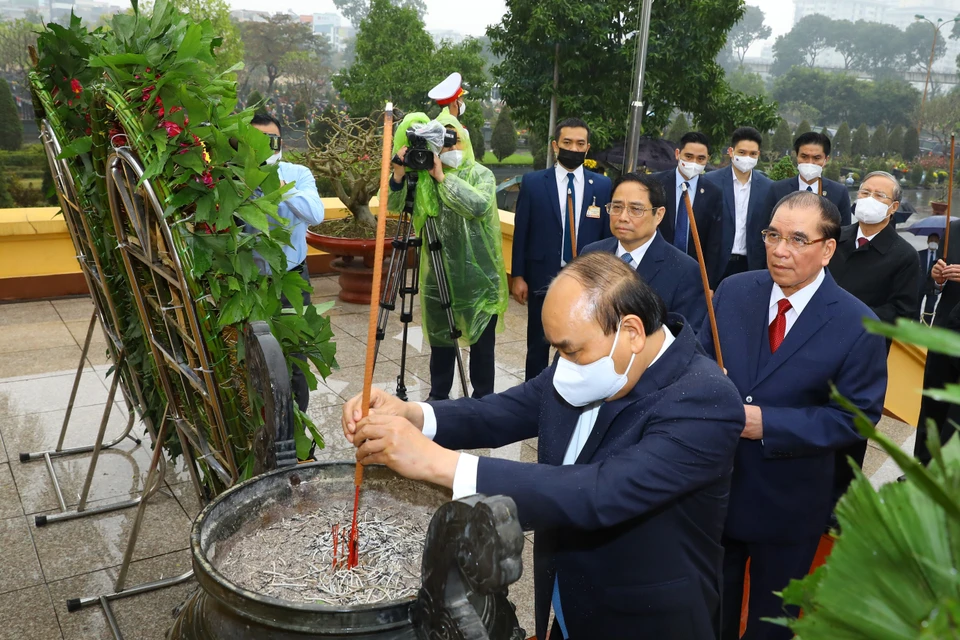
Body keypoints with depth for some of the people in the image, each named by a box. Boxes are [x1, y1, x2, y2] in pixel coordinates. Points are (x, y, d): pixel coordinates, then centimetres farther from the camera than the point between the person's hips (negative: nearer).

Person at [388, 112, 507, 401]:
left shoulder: (480, 174, -4)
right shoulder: (424, 175, 4)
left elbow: (479, 206, -24)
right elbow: (393, 205, -4)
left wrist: (443, 177, -23)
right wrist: (399, 174, -20)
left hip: (478, 276, -2)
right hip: (439, 275, 3)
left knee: (482, 343, 6)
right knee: (440, 340, 14)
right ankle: (438, 398, 29)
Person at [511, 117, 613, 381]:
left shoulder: (602, 185, 2)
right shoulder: (533, 182, -1)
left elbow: (608, 233, 4)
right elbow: (521, 231, 0)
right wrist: (518, 275, -4)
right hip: (543, 278, -1)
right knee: (538, 345, 11)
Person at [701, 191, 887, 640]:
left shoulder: (857, 325, -17)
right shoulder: (733, 291, -6)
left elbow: (856, 415, -16)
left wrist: (767, 423, -26)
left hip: (788, 500, -3)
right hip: (714, 482, 3)